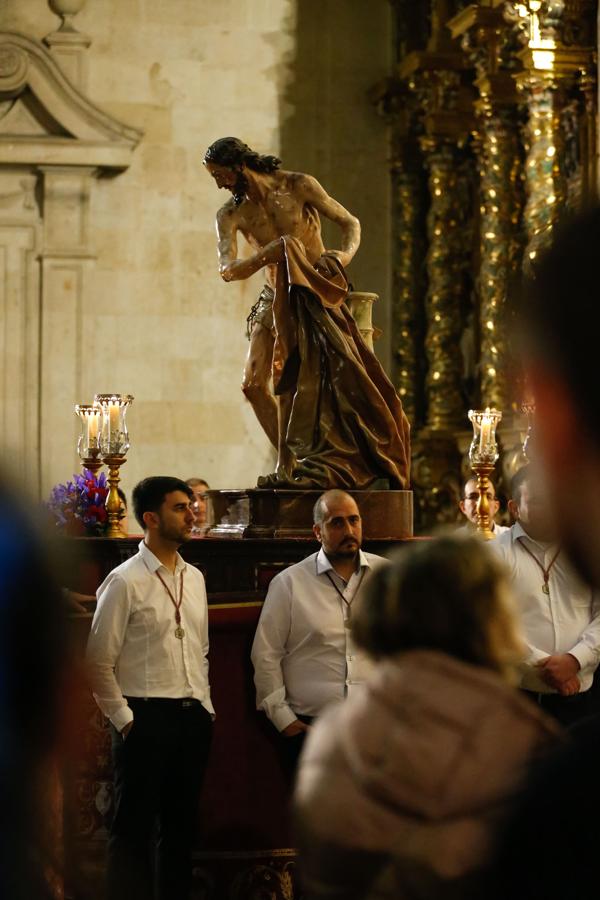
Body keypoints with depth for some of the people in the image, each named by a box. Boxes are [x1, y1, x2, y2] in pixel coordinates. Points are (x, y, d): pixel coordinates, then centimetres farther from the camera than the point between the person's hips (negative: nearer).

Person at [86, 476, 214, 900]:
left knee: (181, 825, 12)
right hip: (145, 716, -6)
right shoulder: (124, 582, -9)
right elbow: (99, 662, -9)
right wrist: (124, 719, -10)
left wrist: (205, 706, 12)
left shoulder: (195, 578, 11)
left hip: (194, 717, 6)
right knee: (134, 828, 0)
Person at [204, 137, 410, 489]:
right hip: (276, 300, 4)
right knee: (254, 384, -6)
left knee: (320, 378, -15)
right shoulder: (230, 215, -1)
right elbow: (227, 270, -15)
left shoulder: (299, 186, -8)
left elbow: (351, 223, -1)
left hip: (317, 295, -4)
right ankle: (291, 460, 4)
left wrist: (342, 256, -22)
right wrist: (270, 253, -31)